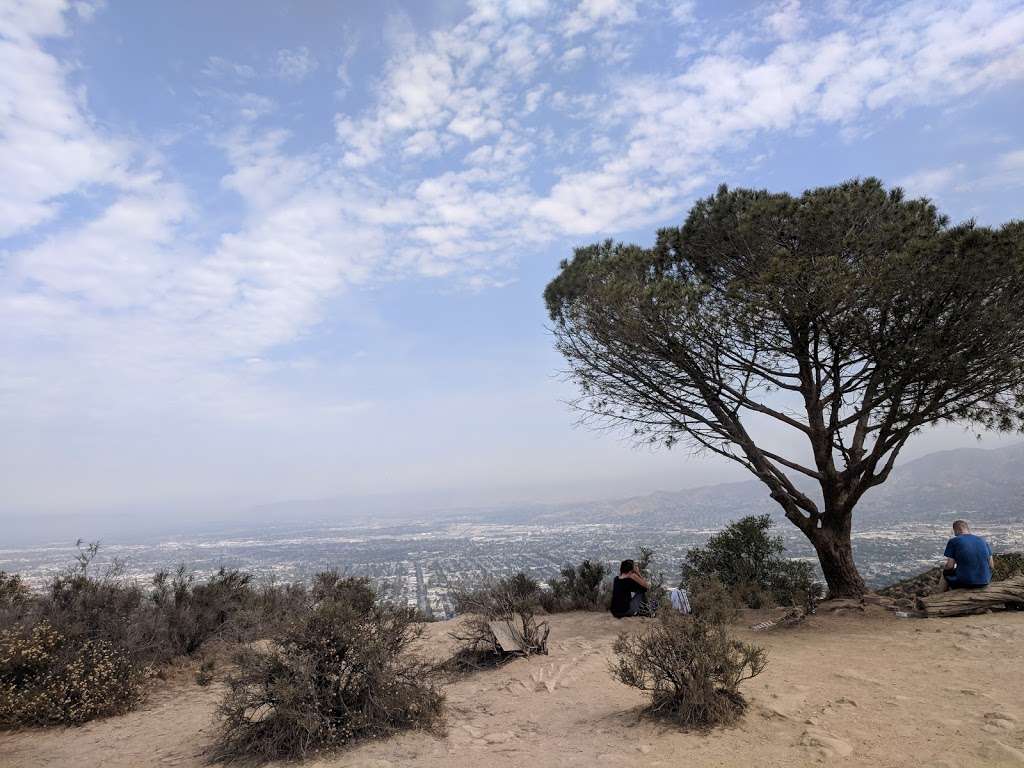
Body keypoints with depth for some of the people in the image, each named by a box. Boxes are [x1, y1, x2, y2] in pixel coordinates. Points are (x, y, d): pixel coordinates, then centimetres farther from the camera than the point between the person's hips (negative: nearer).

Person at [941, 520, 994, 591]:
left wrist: (944, 567, 13)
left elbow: (950, 566, -9)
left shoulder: (953, 541, -4)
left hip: (964, 582, -5)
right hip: (984, 582, 5)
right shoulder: (983, 541, 9)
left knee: (945, 572, 27)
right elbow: (991, 566, 9)